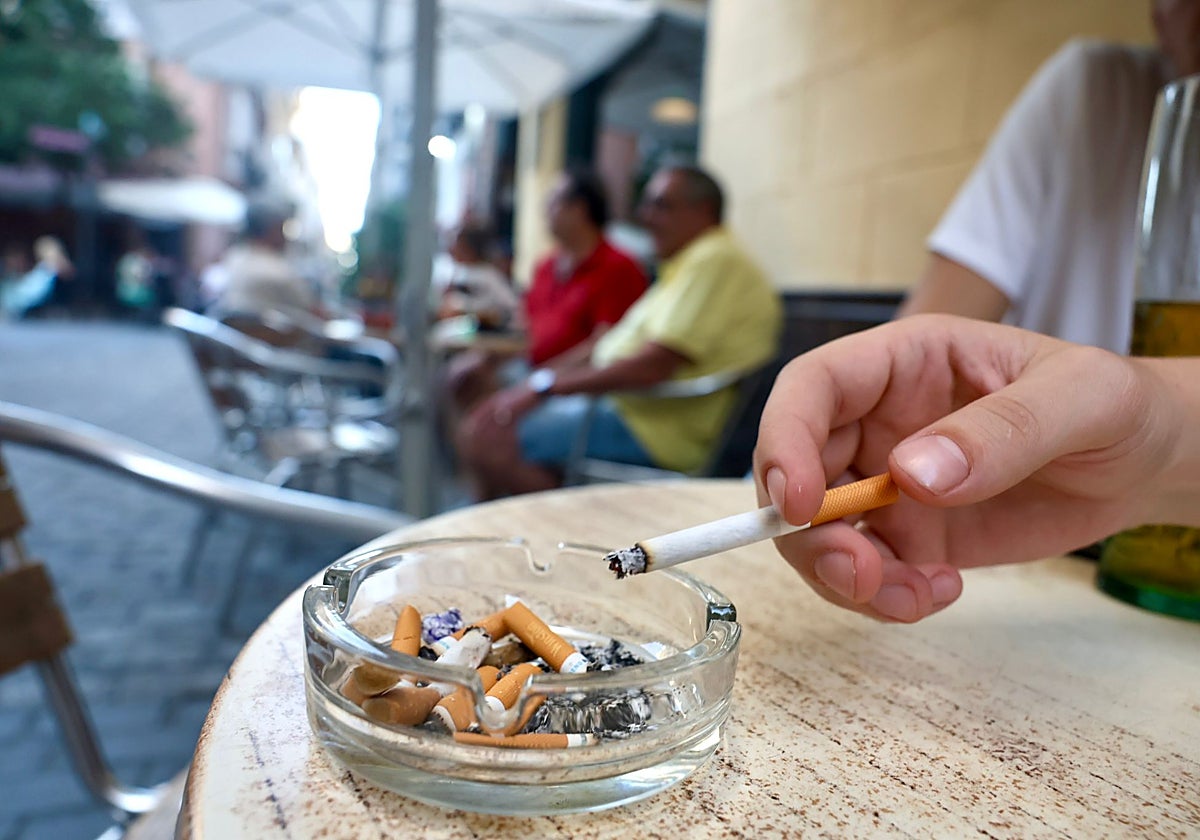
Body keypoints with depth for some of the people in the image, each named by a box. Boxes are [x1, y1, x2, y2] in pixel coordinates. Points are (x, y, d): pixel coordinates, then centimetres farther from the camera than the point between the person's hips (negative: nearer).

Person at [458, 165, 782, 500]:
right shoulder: (687, 263, 20)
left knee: (488, 441, -20)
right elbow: (615, 340, 20)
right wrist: (532, 382, 10)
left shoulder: (716, 261, -13)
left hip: (659, 432, -11)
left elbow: (656, 363, -23)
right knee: (486, 420, 9)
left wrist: (547, 384, -16)